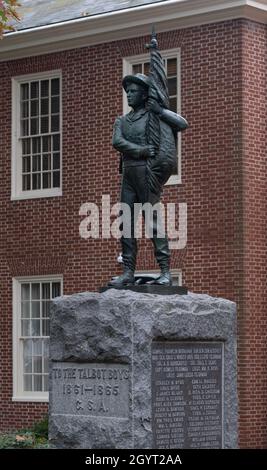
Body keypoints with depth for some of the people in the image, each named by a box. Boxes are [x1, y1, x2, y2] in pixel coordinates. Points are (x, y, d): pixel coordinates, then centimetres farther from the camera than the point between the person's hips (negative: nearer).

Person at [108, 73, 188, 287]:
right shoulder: (122, 121, 19)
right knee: (126, 223, 1)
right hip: (128, 173, 6)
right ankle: (128, 272, 1)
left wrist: (160, 110, -14)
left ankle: (165, 271, -12)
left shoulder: (154, 116, 4)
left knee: (153, 219, -11)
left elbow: (183, 124, -10)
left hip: (146, 171, -6)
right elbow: (117, 142, -1)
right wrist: (141, 150, -15)